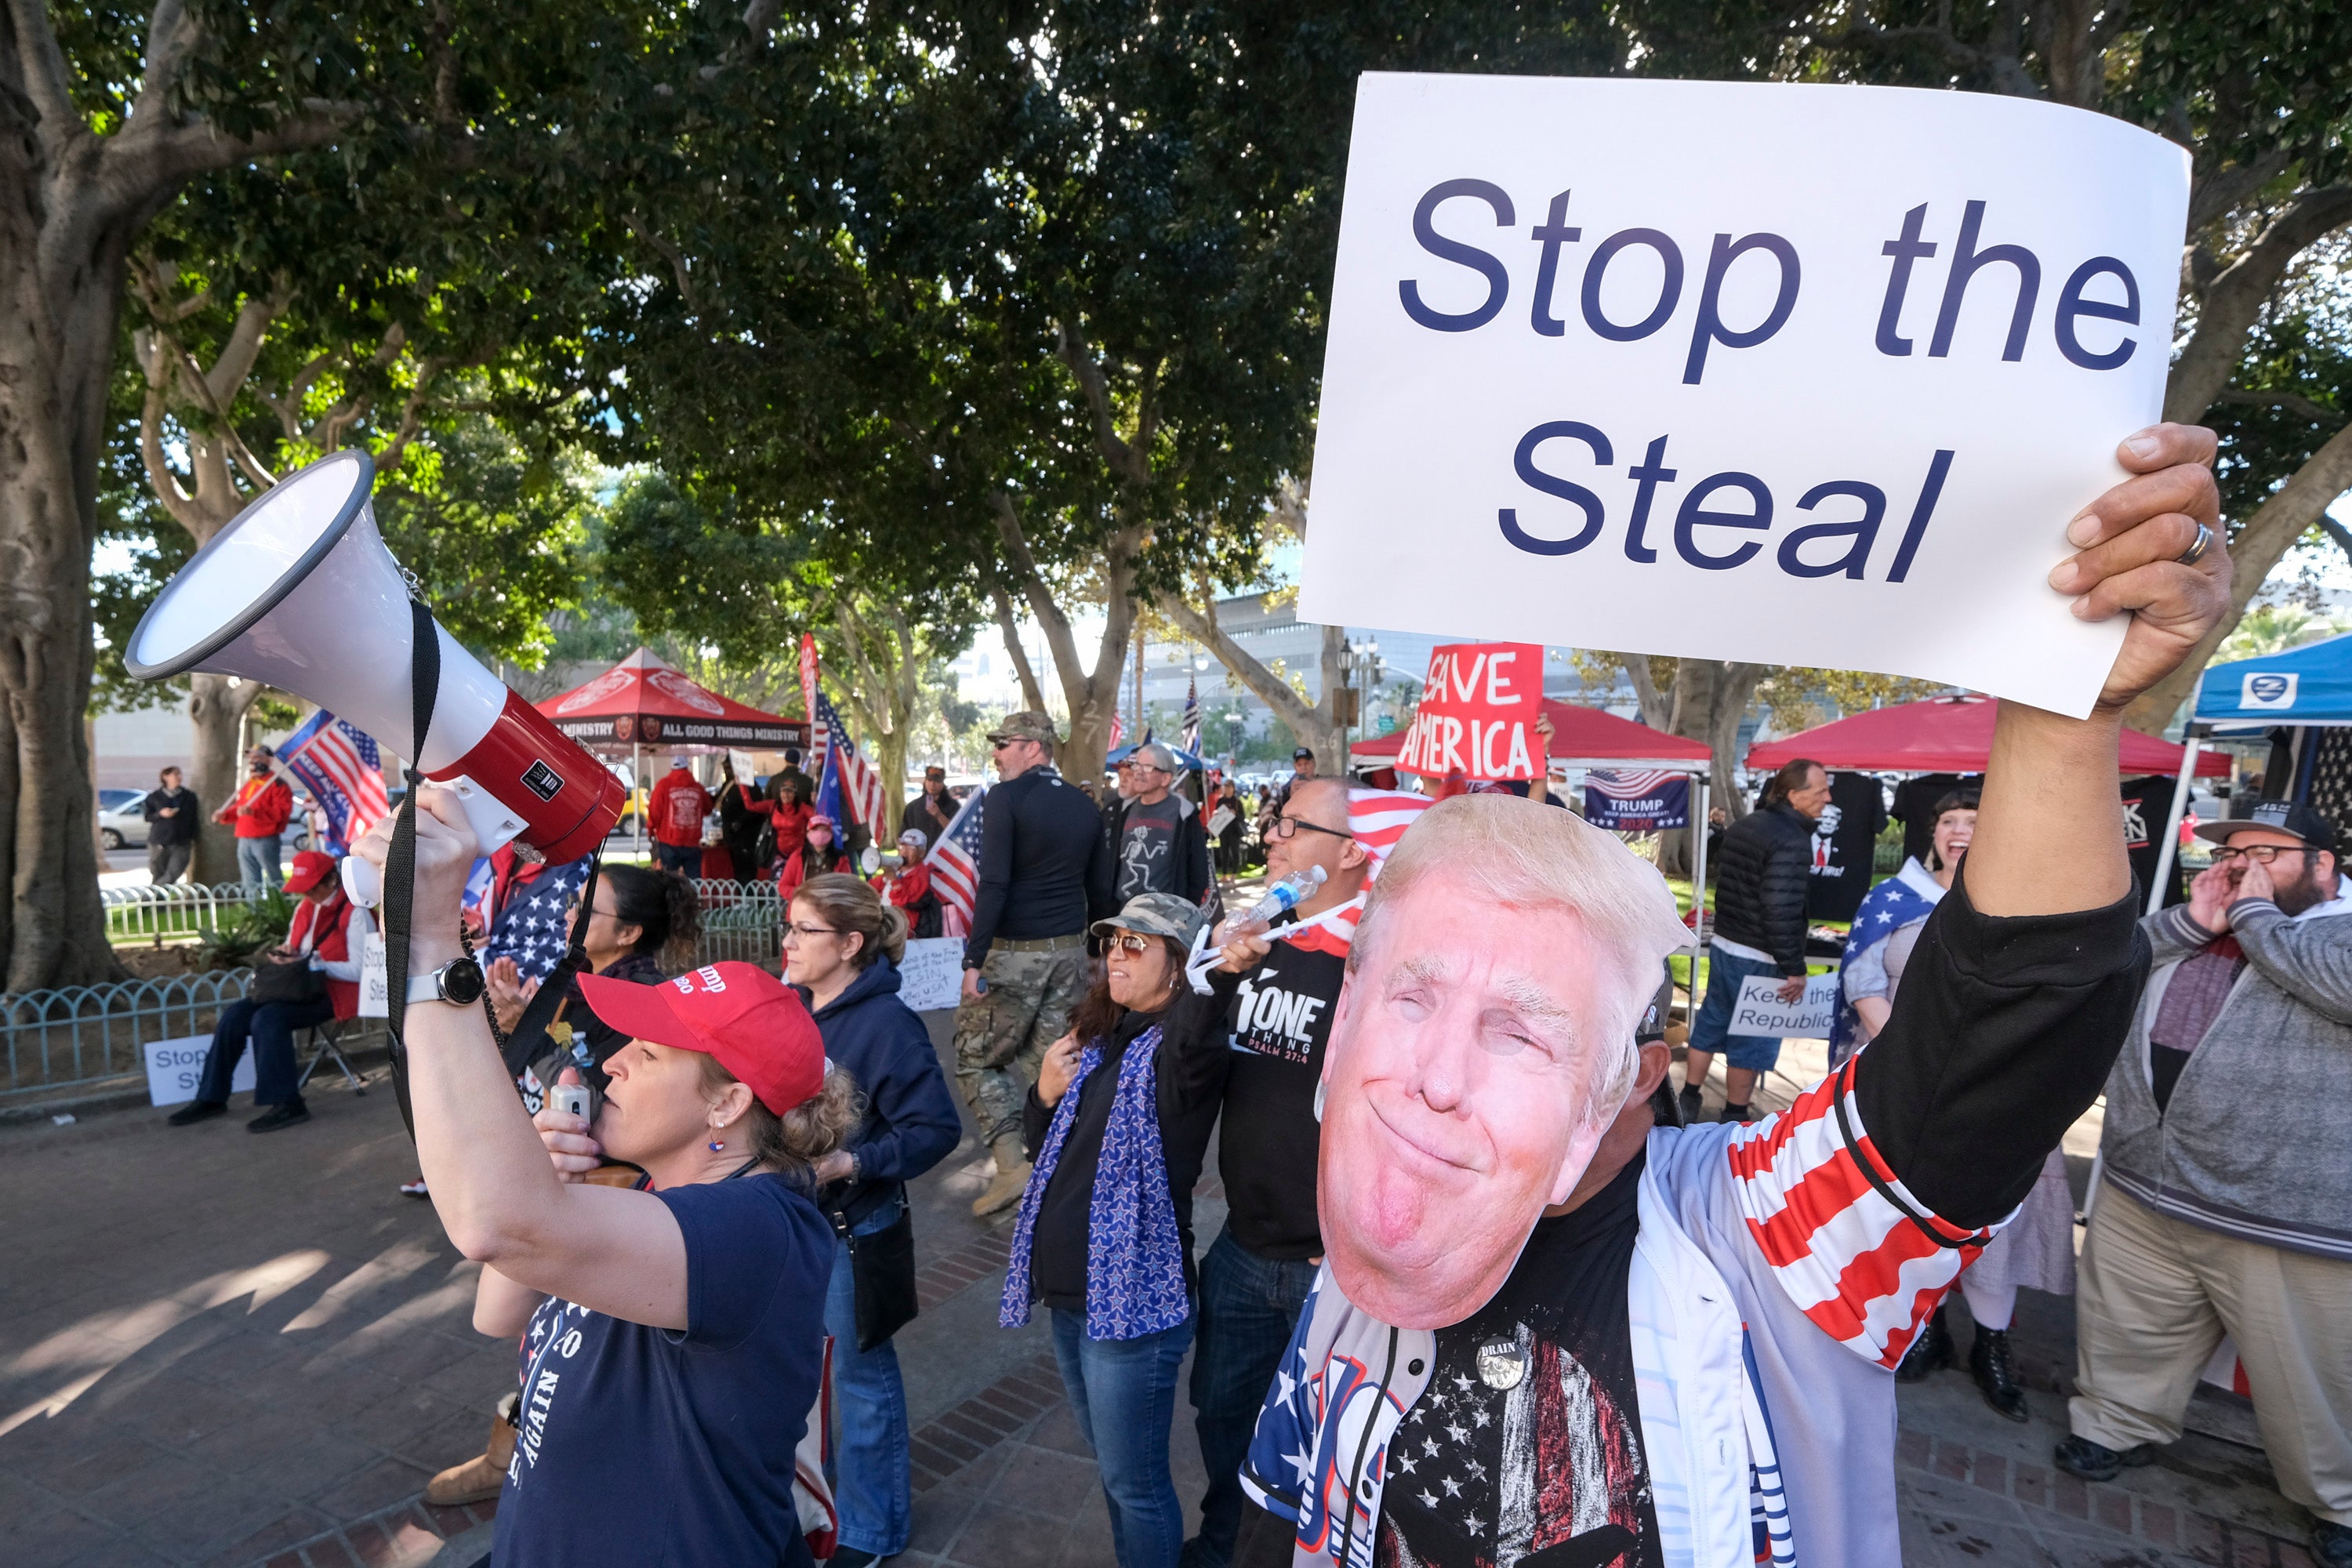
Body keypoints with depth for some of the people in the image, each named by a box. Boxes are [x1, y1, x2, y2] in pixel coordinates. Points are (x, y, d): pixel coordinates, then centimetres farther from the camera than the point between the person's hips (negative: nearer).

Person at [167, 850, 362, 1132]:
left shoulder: (354, 912, -12)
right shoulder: (305, 907, 13)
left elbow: (358, 971, -17)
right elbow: (295, 948, 24)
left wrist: (310, 963, -20)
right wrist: (285, 954, 0)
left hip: (336, 993, -9)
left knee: (268, 1019, -27)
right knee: (234, 1015, -7)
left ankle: (287, 1105, -21)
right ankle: (211, 1097, 4)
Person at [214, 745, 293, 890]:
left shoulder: (277, 784, -6)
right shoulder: (247, 785, 21)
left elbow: (282, 811, -19)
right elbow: (238, 810, 29)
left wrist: (254, 812, -26)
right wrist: (224, 815, 9)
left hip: (265, 840, -9)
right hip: (244, 840, 9)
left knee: (274, 881, -7)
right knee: (250, 882, 12)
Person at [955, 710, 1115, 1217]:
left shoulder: (1006, 798, -10)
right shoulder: (1085, 807, 10)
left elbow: (994, 885, -19)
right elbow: (1100, 890, 13)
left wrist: (974, 959, -18)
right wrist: (1090, 948, 22)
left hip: (1014, 950, -6)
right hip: (1070, 950, 6)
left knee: (975, 1057, 7)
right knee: (1049, 1062, 10)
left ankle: (1012, 1166, 0)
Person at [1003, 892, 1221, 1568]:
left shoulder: (1178, 1047, -17)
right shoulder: (1095, 1042, 6)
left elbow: (1193, 1064, -43)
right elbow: (1044, 1151, 16)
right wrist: (1045, 1096, -3)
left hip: (1133, 1301, -8)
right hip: (1070, 1291, 8)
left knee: (1133, 1480, 7)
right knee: (1110, 1462, 26)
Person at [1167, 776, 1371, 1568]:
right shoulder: (1257, 944, -1)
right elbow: (1187, 1074, -8)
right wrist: (1216, 978, -21)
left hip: (1338, 1265, -6)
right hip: (1244, 1248, 6)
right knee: (1222, 1409, 26)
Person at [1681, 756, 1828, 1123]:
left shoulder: (1743, 826, 8)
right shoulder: (1793, 841, -20)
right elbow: (1781, 910, -26)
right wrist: (1794, 968, -19)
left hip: (1723, 946, 9)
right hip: (1759, 960, -9)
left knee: (1710, 1024, 17)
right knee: (1752, 1040, 5)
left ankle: (1687, 1102, 26)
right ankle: (1735, 1117, 17)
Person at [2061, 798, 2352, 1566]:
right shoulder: (2185, 928, 13)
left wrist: (2254, 917, -12)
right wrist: (2189, 921, -4)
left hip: (2285, 1213, -5)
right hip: (2141, 1190, 5)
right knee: (2128, 1330, 19)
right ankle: (2118, 1425, 38)